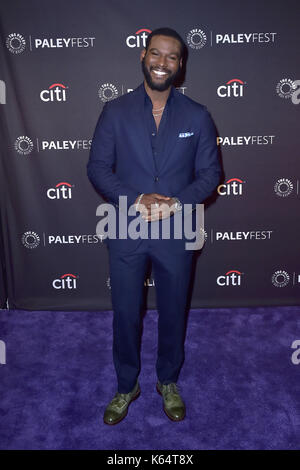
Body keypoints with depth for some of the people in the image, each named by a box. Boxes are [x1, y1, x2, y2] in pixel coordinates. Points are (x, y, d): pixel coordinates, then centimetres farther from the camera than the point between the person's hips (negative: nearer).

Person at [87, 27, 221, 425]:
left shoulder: (198, 117, 1)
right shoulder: (115, 112, -1)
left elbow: (210, 173, 0)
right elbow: (98, 167, -3)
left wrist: (177, 203, -18)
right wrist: (135, 200, -19)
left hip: (176, 234, 1)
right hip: (126, 232, 0)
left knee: (173, 312, 15)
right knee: (125, 314, 12)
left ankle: (168, 382, 41)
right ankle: (127, 386, 36)